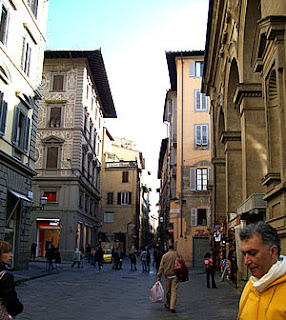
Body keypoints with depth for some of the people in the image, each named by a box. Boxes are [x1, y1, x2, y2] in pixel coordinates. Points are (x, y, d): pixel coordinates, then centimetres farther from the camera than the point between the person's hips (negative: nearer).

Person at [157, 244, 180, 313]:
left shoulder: (164, 256, 3)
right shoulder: (177, 254, 1)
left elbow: (161, 267, 1)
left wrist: (159, 276, 2)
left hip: (167, 275, 1)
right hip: (175, 275, -1)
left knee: (168, 291, 14)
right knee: (174, 291, -3)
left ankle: (168, 304, 30)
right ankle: (172, 307, -12)